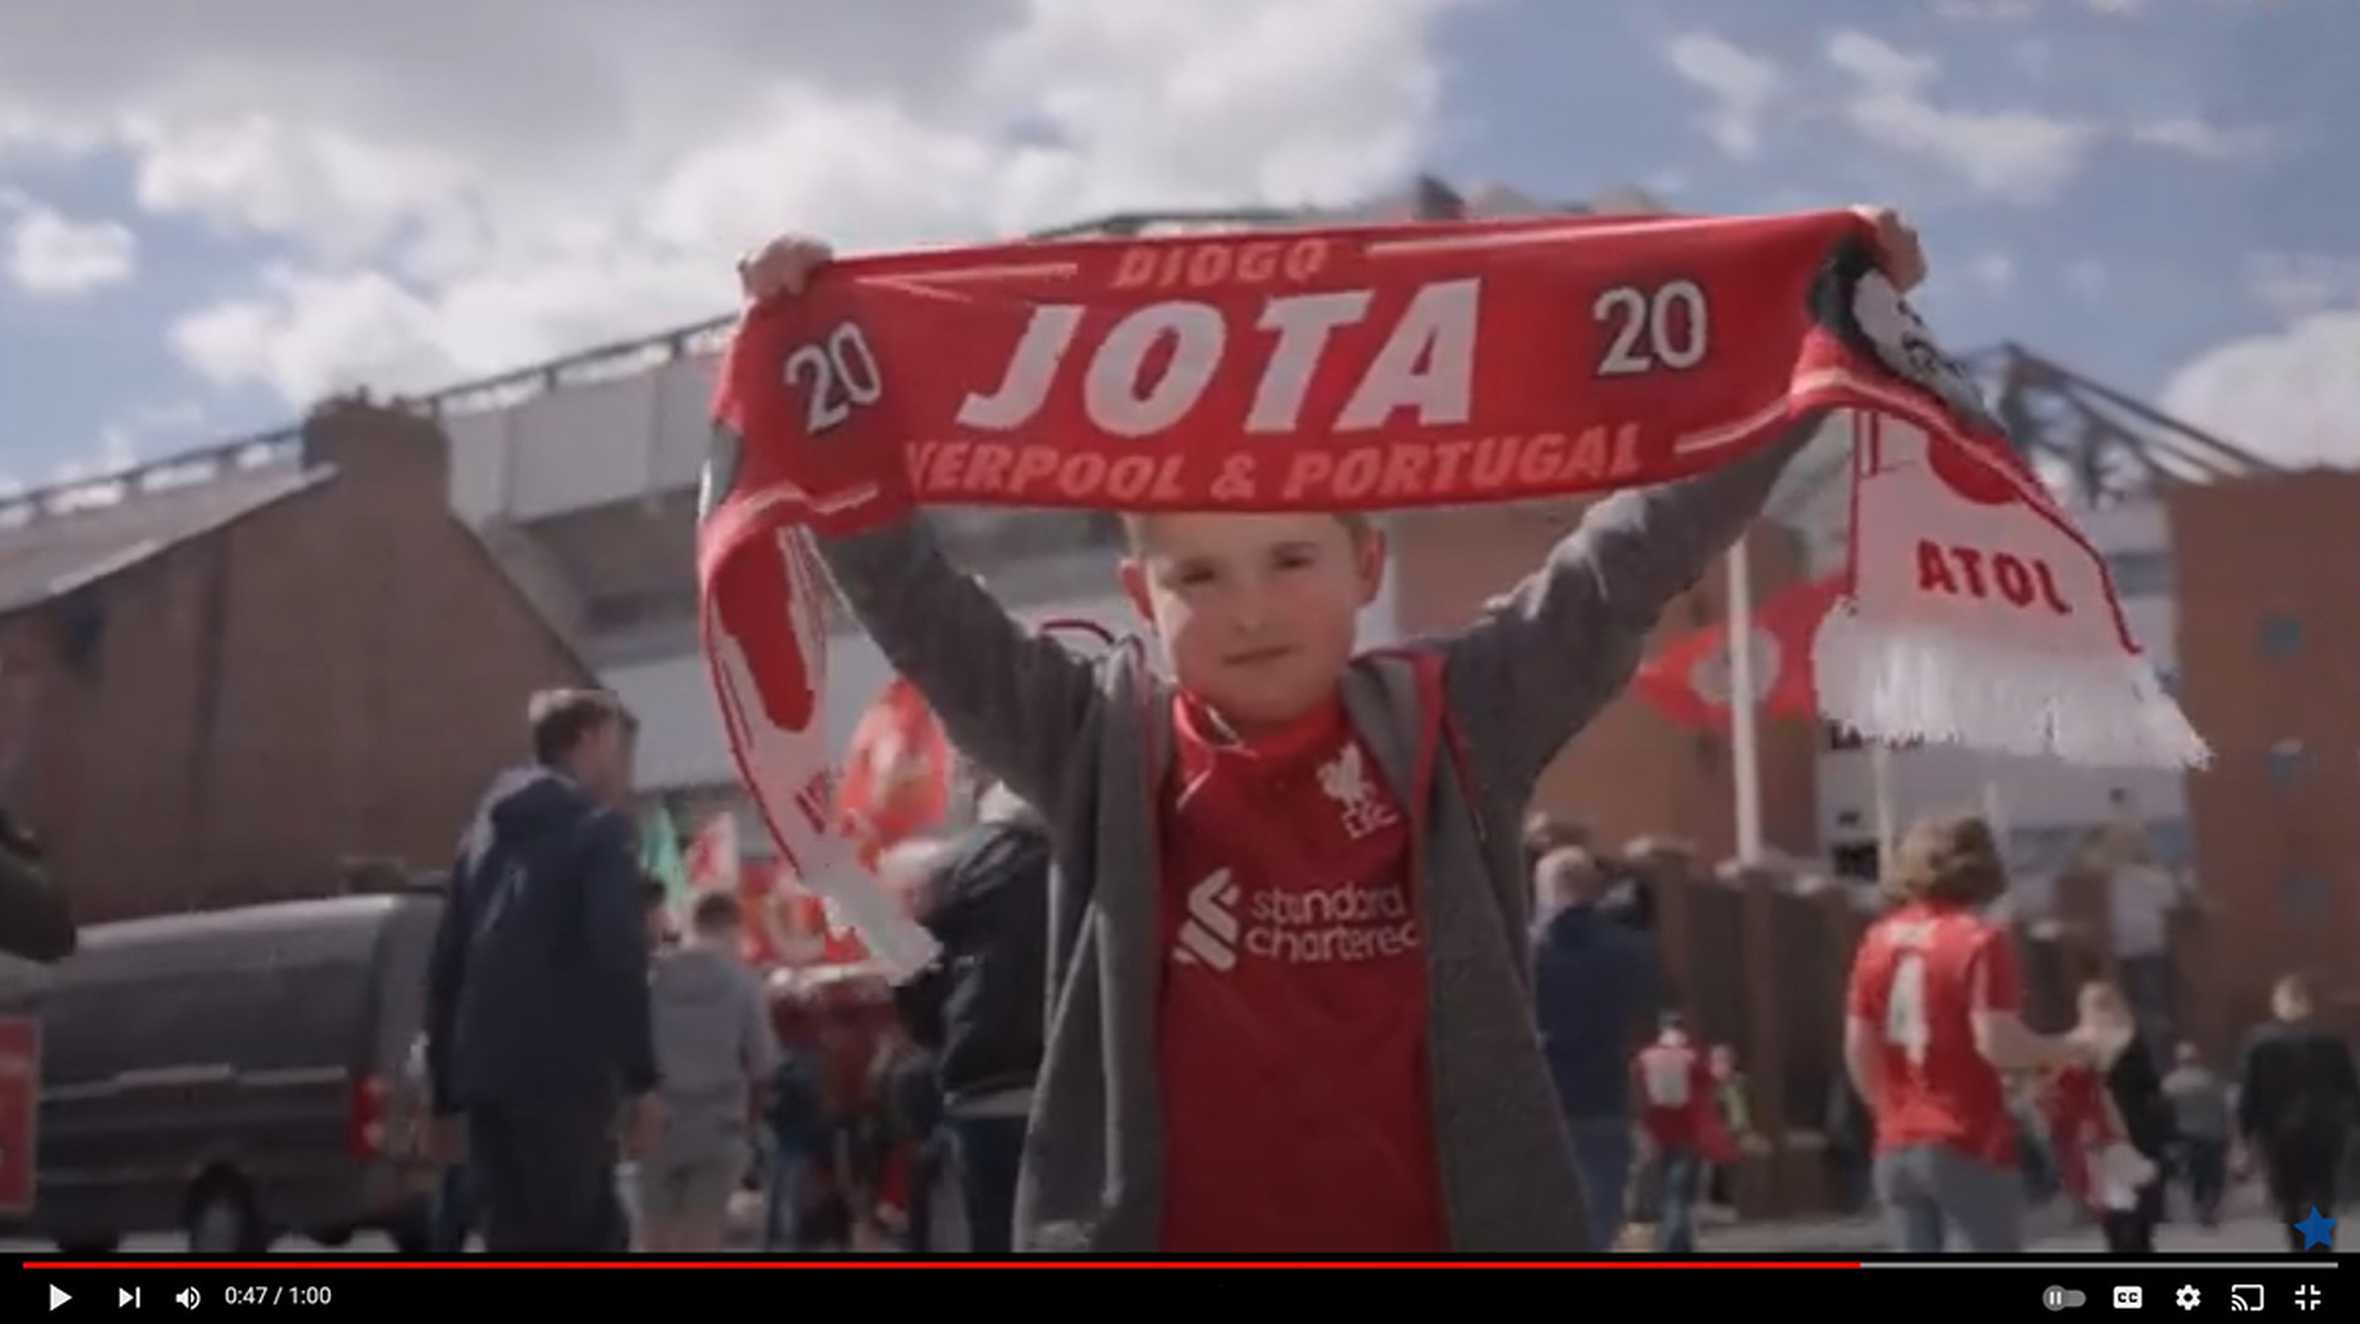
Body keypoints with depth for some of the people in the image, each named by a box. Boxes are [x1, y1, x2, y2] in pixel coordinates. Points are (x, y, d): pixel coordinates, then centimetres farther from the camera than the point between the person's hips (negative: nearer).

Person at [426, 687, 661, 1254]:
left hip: (488, 1077, 7)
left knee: (516, 1243, 10)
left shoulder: (488, 831, 23)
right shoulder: (599, 826, 0)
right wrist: (641, 1076, -12)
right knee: (586, 1240, -4)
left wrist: (446, 1093, 22)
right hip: (563, 1077, -7)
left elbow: (446, 967, 21)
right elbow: (617, 956, -13)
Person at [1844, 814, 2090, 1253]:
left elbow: (1857, 1049, 11)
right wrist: (2068, 1050, 0)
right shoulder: (1979, 940, -9)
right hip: (1969, 1145, -6)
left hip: (1897, 1146, 6)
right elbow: (1997, 1043, -16)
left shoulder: (1878, 939, 10)